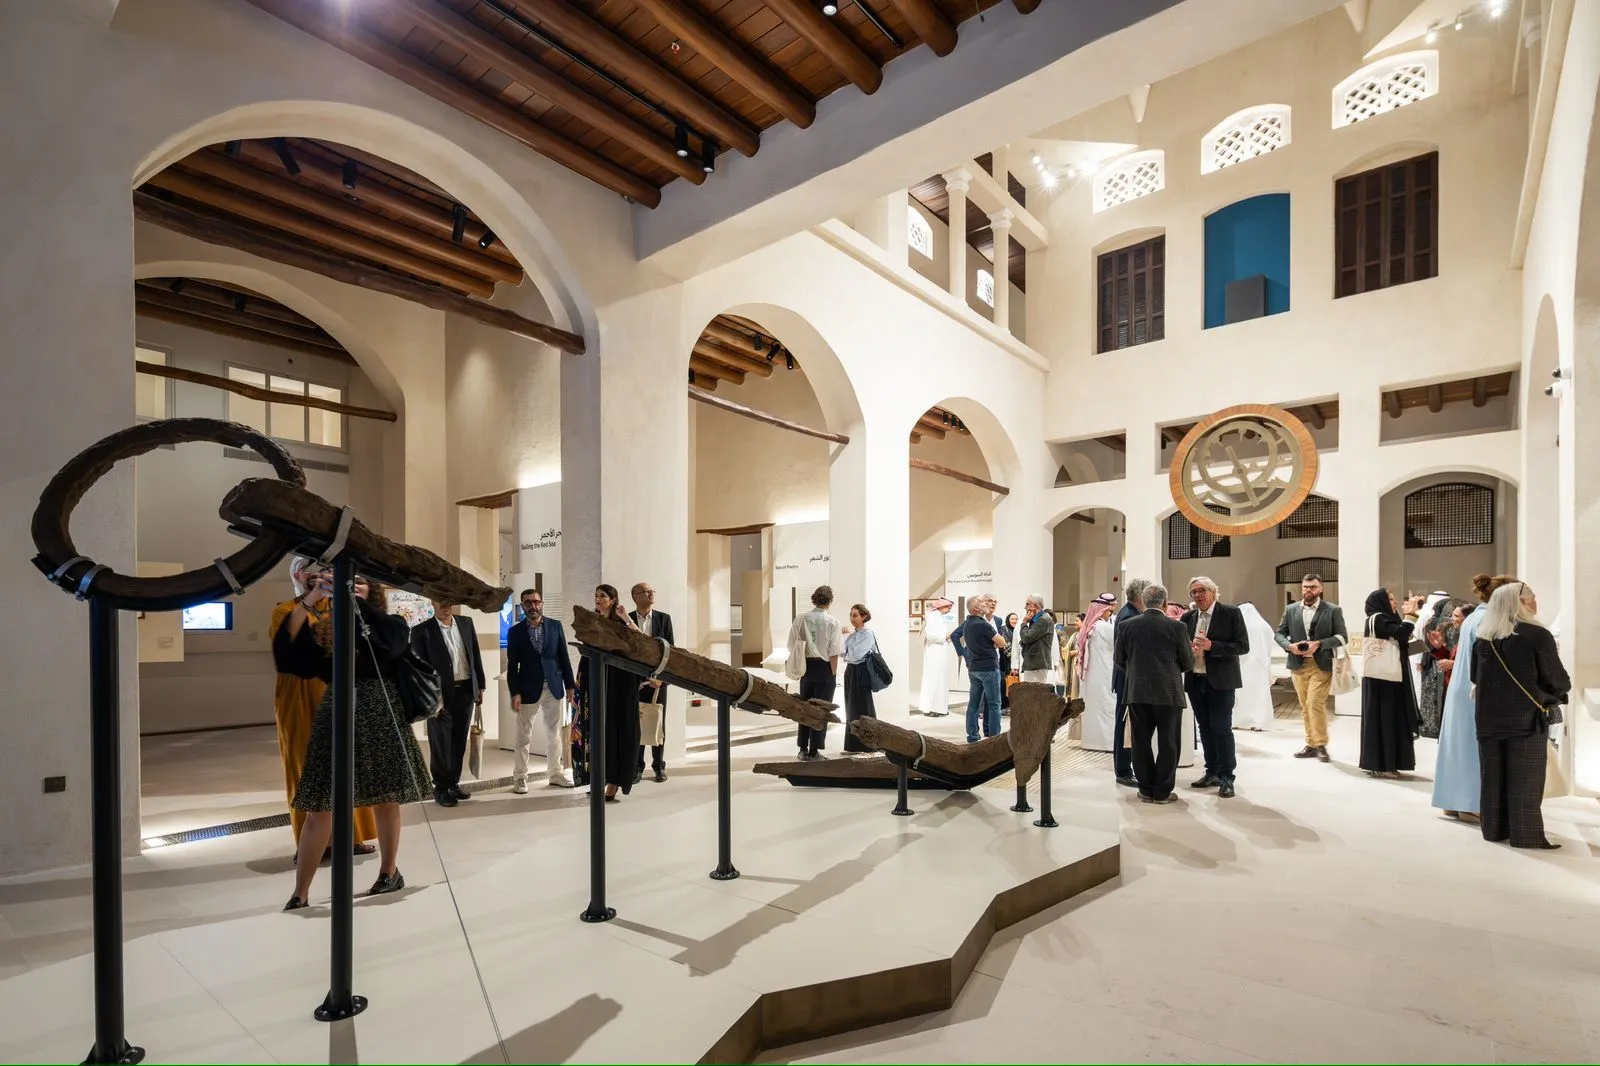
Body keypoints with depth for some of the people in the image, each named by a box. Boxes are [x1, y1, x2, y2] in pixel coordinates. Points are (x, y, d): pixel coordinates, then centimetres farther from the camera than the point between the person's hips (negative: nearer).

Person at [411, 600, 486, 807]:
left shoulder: (466, 623, 7)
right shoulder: (422, 631, -7)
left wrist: (480, 687, 8)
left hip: (466, 691, 4)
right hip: (441, 694, -4)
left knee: (459, 741, 13)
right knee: (441, 743, 5)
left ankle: (454, 783, 27)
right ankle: (441, 788, 20)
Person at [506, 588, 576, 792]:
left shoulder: (555, 626, 2)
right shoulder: (515, 632, -2)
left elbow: (564, 657, 4)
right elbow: (512, 665, -3)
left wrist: (570, 685, 1)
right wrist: (514, 693, -9)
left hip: (554, 687, 2)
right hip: (529, 689, -2)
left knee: (554, 733, 11)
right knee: (523, 736, 6)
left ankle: (555, 774, 23)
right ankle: (519, 777, 17)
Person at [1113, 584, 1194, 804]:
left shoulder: (1126, 626, -3)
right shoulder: (1177, 627, -9)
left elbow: (1118, 659, 5)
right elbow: (1188, 663, 0)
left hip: (1137, 692, 2)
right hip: (1169, 693, -2)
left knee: (1141, 742, 10)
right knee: (1167, 743, 8)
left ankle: (1146, 790, 17)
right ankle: (1162, 792, 13)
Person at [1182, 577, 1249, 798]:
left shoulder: (1231, 613, -5)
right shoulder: (1188, 617, 8)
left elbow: (1243, 646, -10)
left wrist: (1211, 646, -20)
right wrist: (1187, 649, -8)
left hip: (1220, 681, -5)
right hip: (1195, 681, 5)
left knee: (1221, 728, -4)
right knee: (1205, 728, 12)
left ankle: (1227, 777, 7)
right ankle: (1212, 773, 24)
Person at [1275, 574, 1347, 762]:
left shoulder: (1333, 610, 1)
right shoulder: (1291, 609, 9)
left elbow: (1341, 637, -3)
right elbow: (1279, 633, 9)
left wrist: (1319, 644, -16)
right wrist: (1289, 646, -10)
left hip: (1321, 665, -4)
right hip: (1298, 664, 4)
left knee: (1315, 703, -11)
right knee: (1305, 707, 9)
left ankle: (1321, 744, 4)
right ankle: (1311, 744, 19)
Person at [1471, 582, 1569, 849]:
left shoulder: (1483, 637, 4)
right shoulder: (1537, 635, -10)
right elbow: (1558, 680, -5)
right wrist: (1559, 692, 16)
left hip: (1490, 717, 4)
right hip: (1527, 717, -4)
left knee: (1494, 777, 10)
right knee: (1526, 779, 3)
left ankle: (1494, 829, 16)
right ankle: (1526, 834, 7)